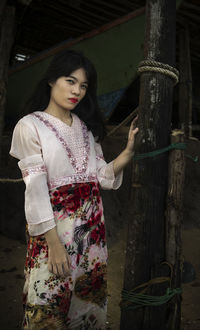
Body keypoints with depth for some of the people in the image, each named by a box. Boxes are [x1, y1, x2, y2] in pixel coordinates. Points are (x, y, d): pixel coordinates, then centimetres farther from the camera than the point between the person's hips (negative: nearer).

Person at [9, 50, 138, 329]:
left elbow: (103, 177, 6)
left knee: (90, 300, 15)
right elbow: (35, 189, -12)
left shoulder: (86, 127, 13)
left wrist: (130, 150, -9)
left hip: (92, 225, 6)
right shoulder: (30, 125, -5)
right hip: (55, 225, -5)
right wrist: (54, 243, -17)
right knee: (50, 307, 5)